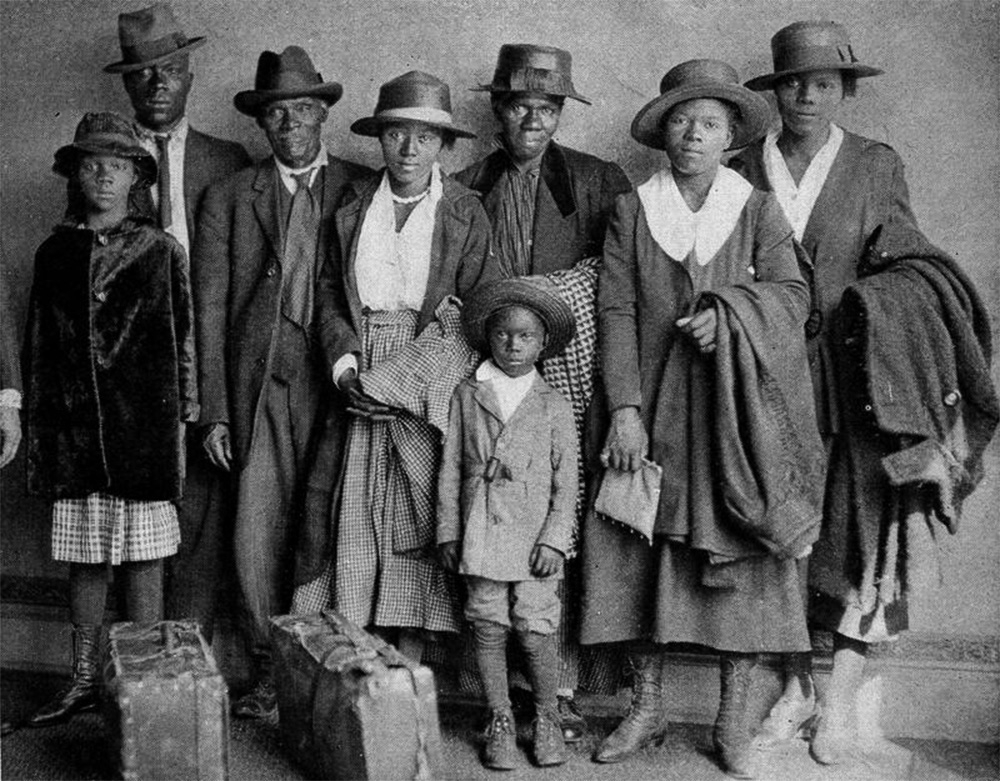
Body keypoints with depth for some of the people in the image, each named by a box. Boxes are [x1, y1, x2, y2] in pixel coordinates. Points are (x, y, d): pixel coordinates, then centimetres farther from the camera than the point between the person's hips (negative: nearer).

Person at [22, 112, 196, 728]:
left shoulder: (160, 249, 2)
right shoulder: (55, 253, 11)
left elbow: (183, 339, 2)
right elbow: (38, 346, 13)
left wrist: (183, 418, -2)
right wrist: (37, 426, 10)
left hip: (143, 427, -3)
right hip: (72, 428, 3)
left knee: (144, 558, 1)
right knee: (84, 560, 10)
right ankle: (87, 680, 22)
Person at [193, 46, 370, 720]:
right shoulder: (228, 198, 11)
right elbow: (210, 310, 7)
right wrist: (215, 412, 1)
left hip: (340, 383, -1)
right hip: (260, 383, 1)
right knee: (259, 536, -1)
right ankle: (271, 673, 14)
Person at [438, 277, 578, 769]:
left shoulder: (554, 407, 4)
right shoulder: (467, 396, 7)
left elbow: (566, 482, 3)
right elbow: (450, 469, 8)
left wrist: (554, 540, -6)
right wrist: (447, 531, 4)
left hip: (532, 538, -1)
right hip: (480, 536, 1)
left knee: (535, 632, -2)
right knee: (488, 630, 6)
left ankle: (547, 718, 20)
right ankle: (500, 721, 22)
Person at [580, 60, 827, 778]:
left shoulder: (758, 210, 7)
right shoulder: (631, 210, 7)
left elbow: (793, 294, -2)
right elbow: (616, 311, -1)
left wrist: (729, 308, -21)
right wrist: (625, 411, -11)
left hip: (736, 414, 0)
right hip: (652, 412, 1)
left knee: (742, 559, 0)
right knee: (642, 551, 2)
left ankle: (734, 721, 13)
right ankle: (646, 709, 17)